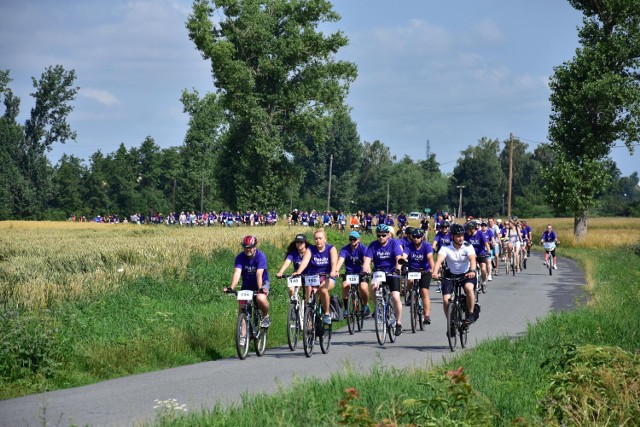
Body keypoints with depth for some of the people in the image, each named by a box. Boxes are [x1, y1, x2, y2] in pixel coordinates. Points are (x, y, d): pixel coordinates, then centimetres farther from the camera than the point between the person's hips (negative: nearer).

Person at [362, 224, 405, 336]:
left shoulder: (394, 243, -7)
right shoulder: (373, 245, -2)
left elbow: (398, 258, -18)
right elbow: (367, 260, -12)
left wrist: (397, 269, -37)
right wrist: (365, 271, -31)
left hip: (392, 273, -2)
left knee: (395, 297, -16)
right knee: (373, 287, -31)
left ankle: (398, 323, -2)